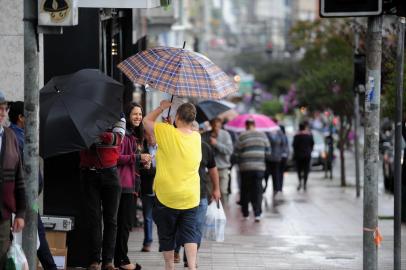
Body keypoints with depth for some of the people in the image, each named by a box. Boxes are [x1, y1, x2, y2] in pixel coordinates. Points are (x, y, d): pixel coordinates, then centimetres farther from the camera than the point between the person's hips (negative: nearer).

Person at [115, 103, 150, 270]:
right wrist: (138, 157, -21)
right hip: (124, 183, -10)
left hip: (133, 183, 10)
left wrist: (144, 162, 13)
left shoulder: (136, 136, 20)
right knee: (125, 223, -7)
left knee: (125, 223, 12)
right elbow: (116, 158, -19)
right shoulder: (124, 134, -10)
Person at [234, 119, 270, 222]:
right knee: (257, 191, 3)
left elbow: (236, 153, -2)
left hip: (245, 168, -1)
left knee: (245, 191, 9)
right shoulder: (262, 136, 4)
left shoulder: (242, 137, -4)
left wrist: (240, 162, 16)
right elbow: (268, 152, 6)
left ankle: (245, 213, 15)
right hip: (259, 167, 1)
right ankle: (257, 213, -7)